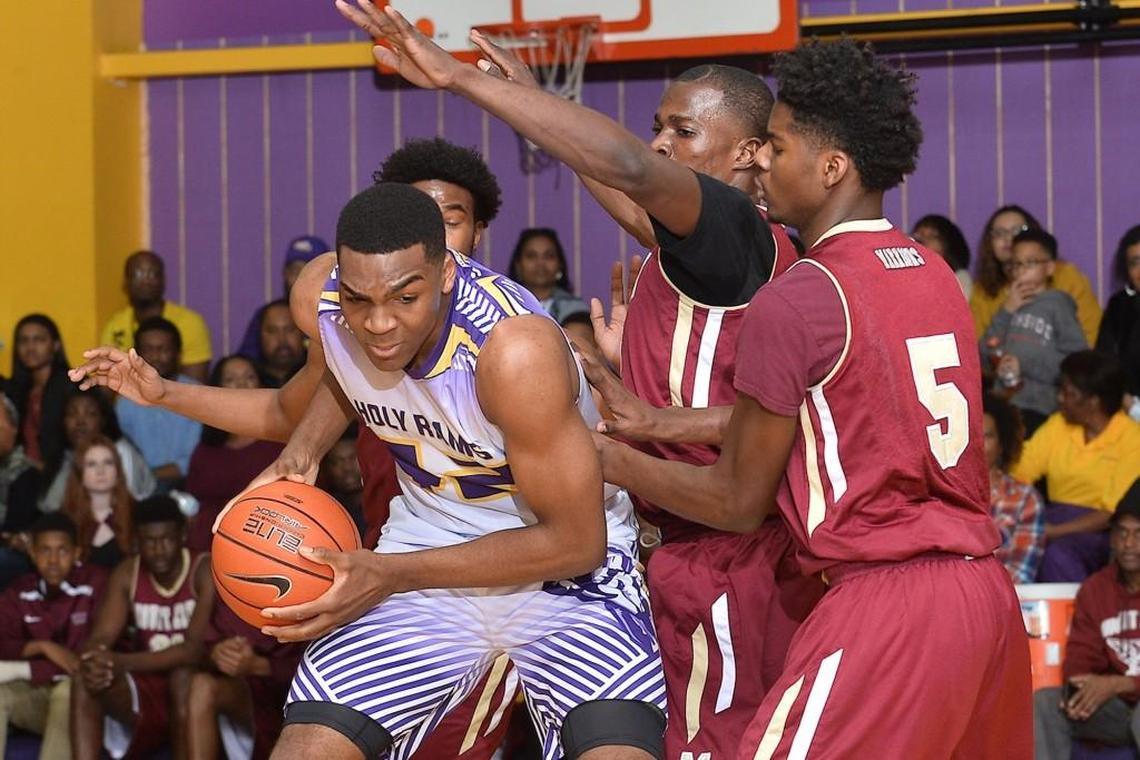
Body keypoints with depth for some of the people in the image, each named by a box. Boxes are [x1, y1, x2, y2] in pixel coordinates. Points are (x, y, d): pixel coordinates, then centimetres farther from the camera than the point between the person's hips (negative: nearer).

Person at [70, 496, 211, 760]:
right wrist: (94, 663, -34)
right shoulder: (127, 574, 1)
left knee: (184, 674, -37)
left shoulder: (206, 572, -13)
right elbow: (101, 637, -8)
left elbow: (194, 649, -24)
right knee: (85, 684, -24)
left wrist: (123, 662, -36)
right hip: (147, 693, 4)